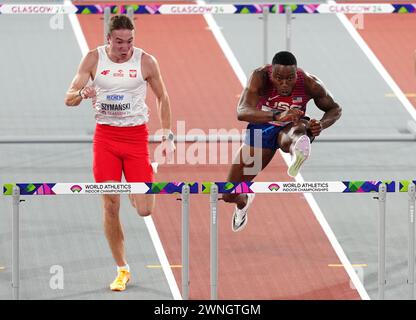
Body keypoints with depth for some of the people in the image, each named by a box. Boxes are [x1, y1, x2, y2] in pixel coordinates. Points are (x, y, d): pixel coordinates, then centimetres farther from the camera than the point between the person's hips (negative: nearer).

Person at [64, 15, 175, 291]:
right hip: (105, 136, 0)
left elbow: (162, 97, 9)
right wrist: (83, 94, -26)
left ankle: (140, 188, 32)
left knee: (145, 211, -6)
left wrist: (167, 136, 2)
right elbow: (69, 99, -2)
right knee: (110, 208, -4)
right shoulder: (93, 59, -3)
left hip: (136, 136, 0)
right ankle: (122, 270, 9)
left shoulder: (146, 61, -4)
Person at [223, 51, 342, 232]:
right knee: (229, 195, 8)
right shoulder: (260, 77, -29)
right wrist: (277, 116, -61)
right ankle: (244, 201, 43)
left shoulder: (309, 84, -25)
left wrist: (321, 125, -30)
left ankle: (299, 150, -75)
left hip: (290, 129, -1)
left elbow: (334, 109, -7)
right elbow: (242, 112, -45)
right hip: (261, 130, 1)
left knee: (297, 128, -42)